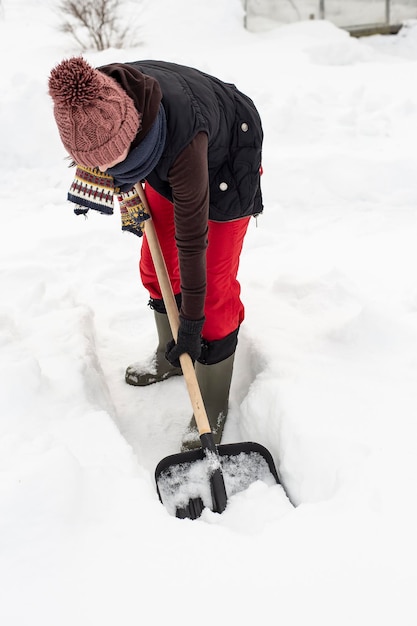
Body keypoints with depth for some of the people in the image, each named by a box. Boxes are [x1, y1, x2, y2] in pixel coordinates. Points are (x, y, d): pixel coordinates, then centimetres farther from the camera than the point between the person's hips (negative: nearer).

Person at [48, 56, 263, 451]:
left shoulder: (182, 137, -45)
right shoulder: (103, 98, -29)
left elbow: (193, 236, -35)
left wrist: (192, 322, -27)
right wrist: (128, 195, 3)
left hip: (224, 164, -6)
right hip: (168, 162, 7)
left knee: (214, 285, -6)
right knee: (155, 268, 12)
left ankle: (213, 408, 8)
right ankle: (170, 358, 36)